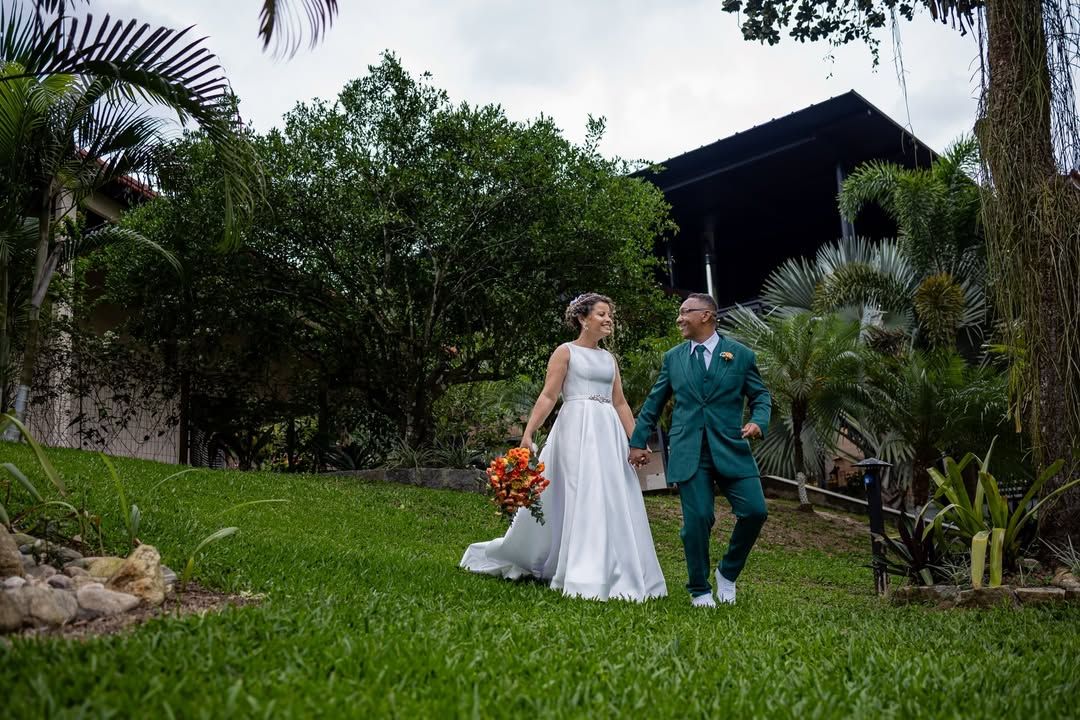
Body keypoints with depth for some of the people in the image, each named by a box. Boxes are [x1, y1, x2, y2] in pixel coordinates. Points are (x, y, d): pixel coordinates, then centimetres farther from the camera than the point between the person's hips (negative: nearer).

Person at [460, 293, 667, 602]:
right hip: (577, 430, -6)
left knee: (614, 502, 4)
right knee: (583, 500, -9)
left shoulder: (609, 358, 18)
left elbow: (620, 403, 19)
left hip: (609, 434, 6)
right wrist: (527, 433, -15)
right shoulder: (565, 352, 1)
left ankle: (616, 574, 13)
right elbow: (548, 396, -5)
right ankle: (585, 578, -2)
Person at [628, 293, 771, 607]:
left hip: (731, 449, 0)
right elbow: (653, 403, 17)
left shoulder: (741, 355, 7)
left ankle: (727, 573, 16)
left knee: (755, 511, -9)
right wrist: (638, 441, 15)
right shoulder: (673, 357, 12)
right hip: (688, 453, 0)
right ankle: (700, 590, 15)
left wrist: (758, 421, -9)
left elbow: (761, 395, 11)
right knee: (697, 519, -4)